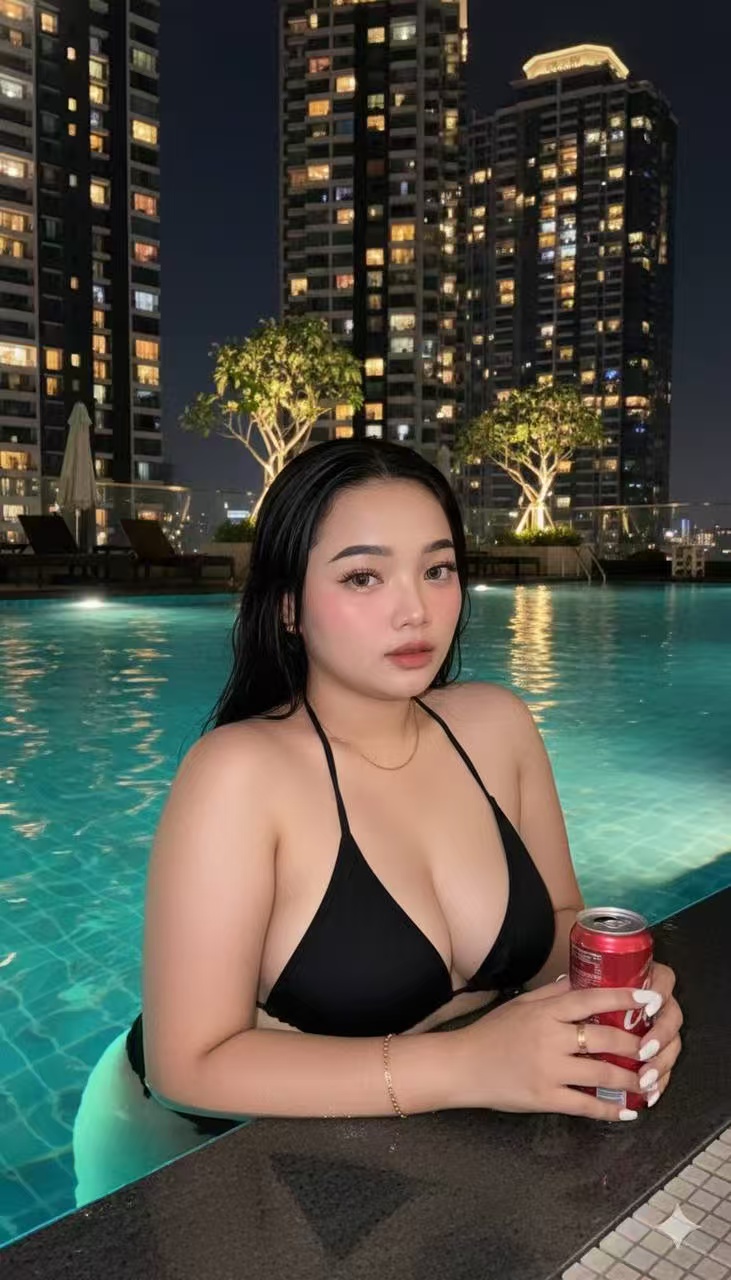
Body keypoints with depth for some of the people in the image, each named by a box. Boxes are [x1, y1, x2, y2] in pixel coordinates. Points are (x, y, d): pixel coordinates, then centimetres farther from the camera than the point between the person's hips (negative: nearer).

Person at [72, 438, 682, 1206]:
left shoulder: (496, 724, -8)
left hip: (436, 1142, 4)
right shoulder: (238, 772, -24)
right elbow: (191, 1064, -23)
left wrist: (612, 990, -18)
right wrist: (464, 1066, -30)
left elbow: (557, 918, 2)